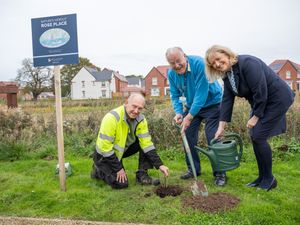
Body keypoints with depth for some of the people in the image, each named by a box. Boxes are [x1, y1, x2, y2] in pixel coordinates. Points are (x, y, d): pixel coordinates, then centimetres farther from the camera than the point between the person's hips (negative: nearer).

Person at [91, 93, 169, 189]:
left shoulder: (141, 119, -13)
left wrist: (159, 165, -21)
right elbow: (105, 147, -28)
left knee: (144, 141, -13)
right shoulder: (112, 118, -31)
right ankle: (98, 170, 9)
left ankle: (142, 175, -3)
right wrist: (118, 168, -23)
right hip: (104, 154, -6)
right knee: (121, 184, -18)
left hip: (123, 149, 6)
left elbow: (147, 143, -13)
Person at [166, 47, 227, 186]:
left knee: (213, 138, -11)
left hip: (212, 103, -6)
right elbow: (175, 95, -1)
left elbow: (202, 94, -32)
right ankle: (193, 169, 20)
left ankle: (220, 173, 4)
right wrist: (178, 112, -20)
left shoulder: (199, 63, -28)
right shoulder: (171, 73, -9)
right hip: (191, 105, 6)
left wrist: (189, 117, -33)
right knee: (188, 137, 3)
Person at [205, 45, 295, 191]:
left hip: (277, 99, -8)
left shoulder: (247, 63, -24)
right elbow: (227, 100, -2)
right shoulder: (227, 75, 1)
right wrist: (221, 126, -7)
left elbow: (261, 92, -26)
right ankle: (262, 178, 18)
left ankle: (269, 180, 7)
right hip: (259, 102, 8)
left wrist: (255, 117, -18)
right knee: (254, 137, 4)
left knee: (259, 137, -11)